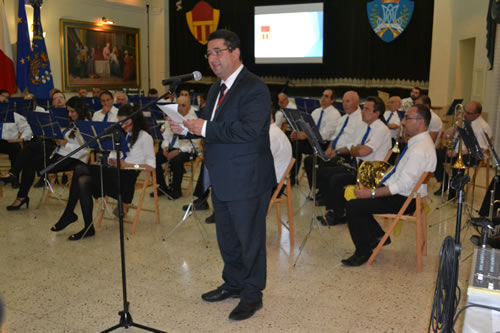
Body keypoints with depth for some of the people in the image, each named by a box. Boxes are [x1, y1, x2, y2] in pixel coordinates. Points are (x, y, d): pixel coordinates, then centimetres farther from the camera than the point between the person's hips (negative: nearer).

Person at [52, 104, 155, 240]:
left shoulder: (145, 137, 0)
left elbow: (151, 166, -10)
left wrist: (127, 165, -17)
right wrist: (112, 161, -3)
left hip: (128, 177, -7)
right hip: (114, 175, 7)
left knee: (80, 169, -21)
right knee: (83, 182, -24)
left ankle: (69, 214, -7)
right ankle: (88, 228, -16)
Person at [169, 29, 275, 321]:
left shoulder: (254, 88, -16)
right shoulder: (217, 89, 13)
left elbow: (248, 130, -29)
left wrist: (206, 128, -25)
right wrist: (186, 127, -1)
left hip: (246, 180, -9)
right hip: (221, 179, 9)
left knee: (249, 238, 6)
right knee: (226, 236, 21)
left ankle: (252, 295, 23)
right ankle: (233, 283, 40)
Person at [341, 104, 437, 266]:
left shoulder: (420, 150, -25)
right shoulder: (418, 141, 8)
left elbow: (403, 186, -27)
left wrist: (372, 193, -23)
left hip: (405, 199, -10)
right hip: (400, 191, 10)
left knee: (353, 206, -16)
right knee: (354, 197, 11)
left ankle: (363, 252, 1)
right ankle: (378, 236, 21)